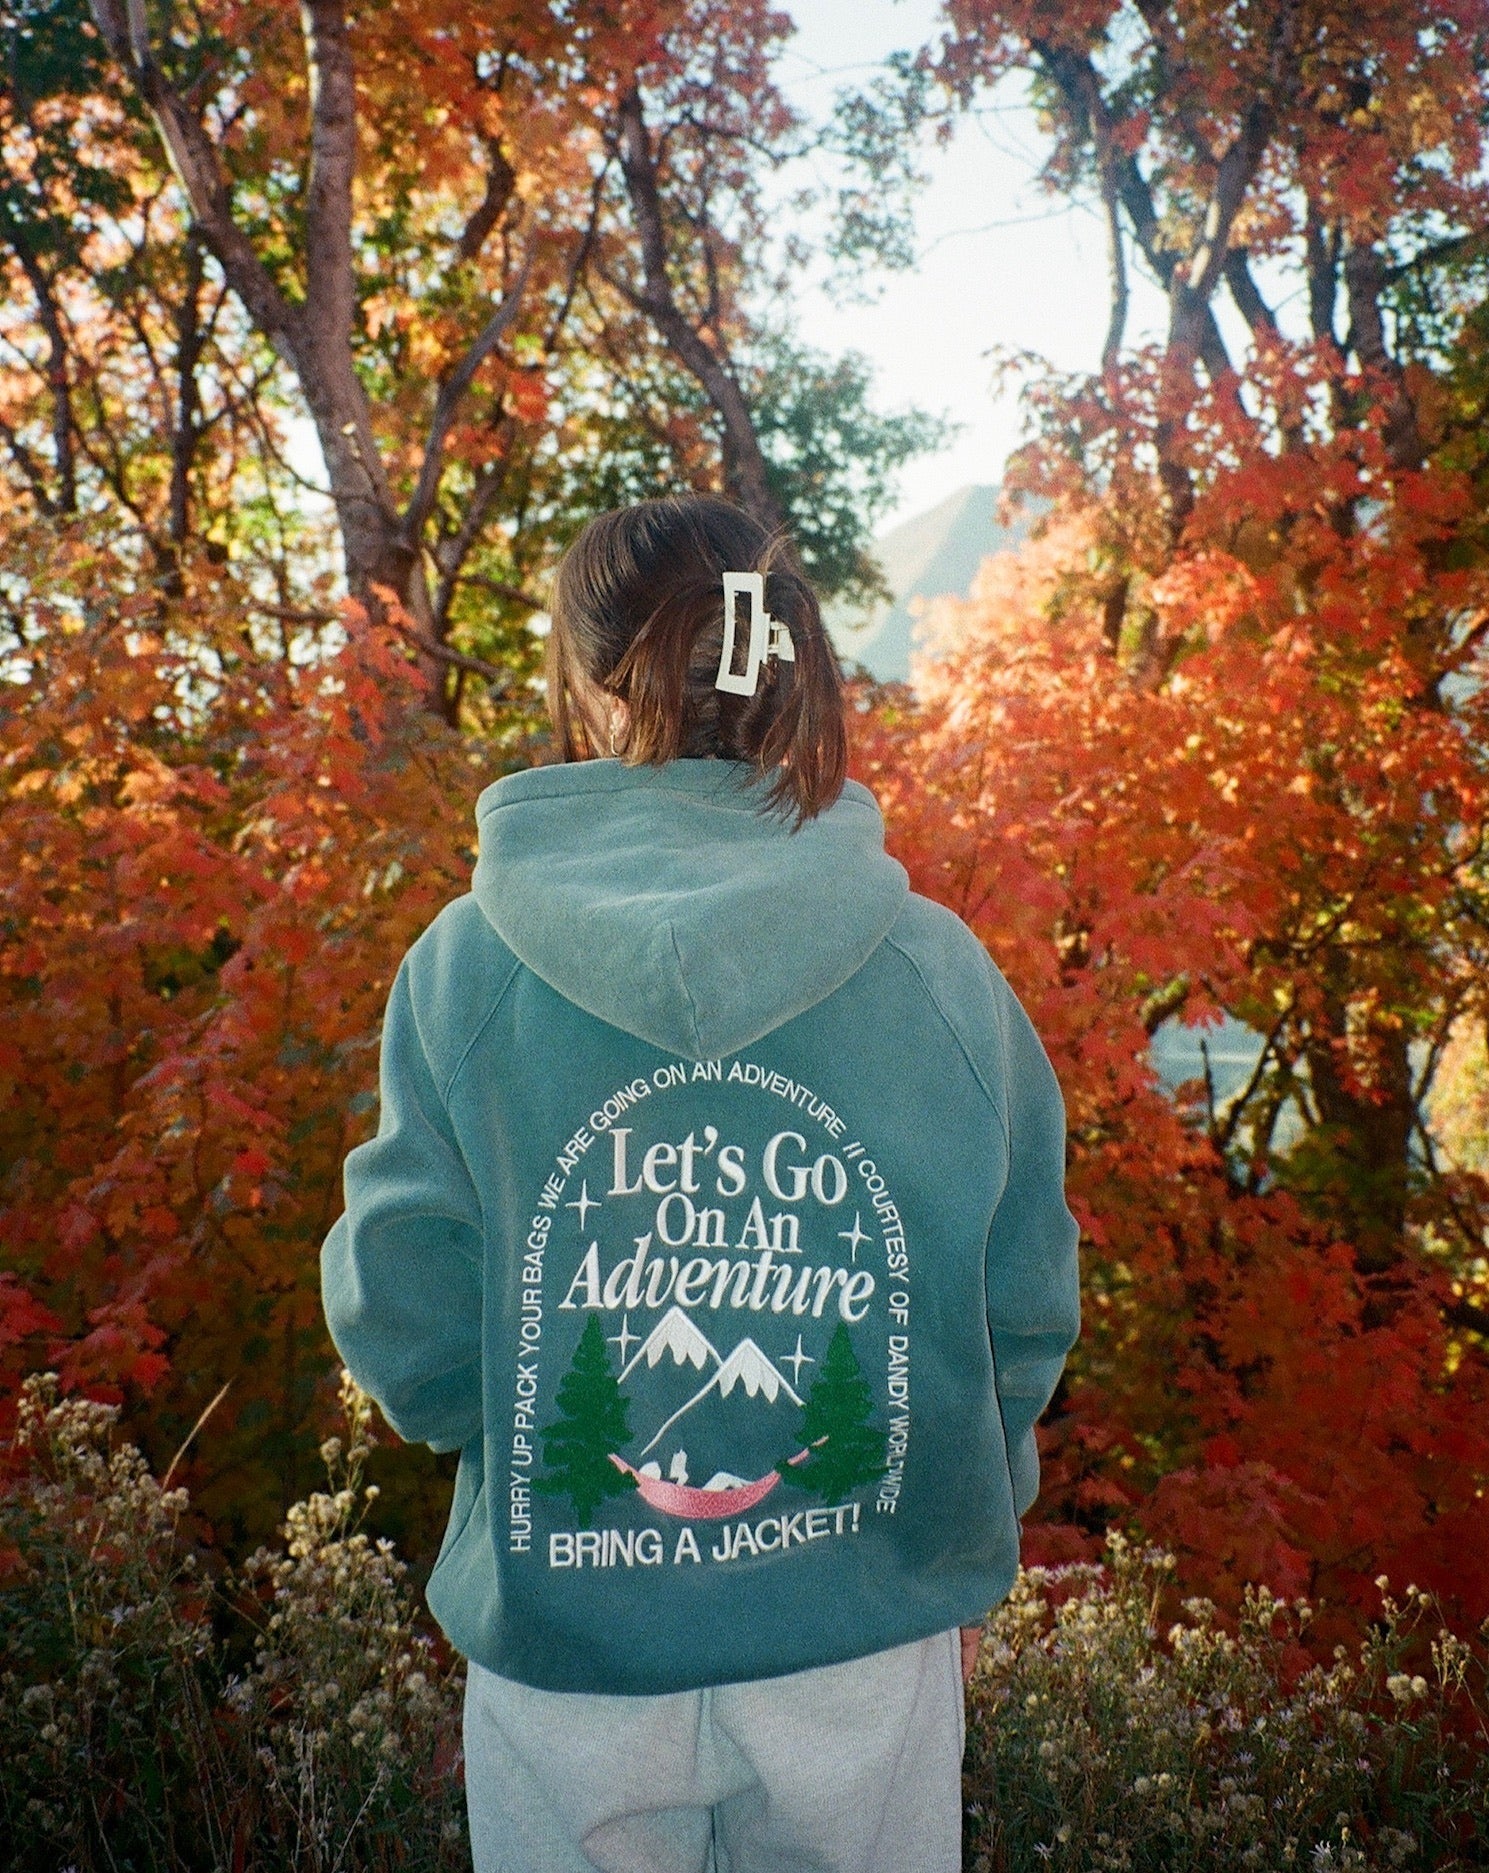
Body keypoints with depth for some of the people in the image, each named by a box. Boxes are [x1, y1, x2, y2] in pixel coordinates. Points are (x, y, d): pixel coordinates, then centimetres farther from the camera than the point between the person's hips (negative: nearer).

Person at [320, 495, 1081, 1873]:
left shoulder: (467, 968, -17)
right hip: (868, 1644, 1)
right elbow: (1024, 1319, -4)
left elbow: (410, 1331, -11)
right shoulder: (942, 971, -13)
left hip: (567, 1651, 0)